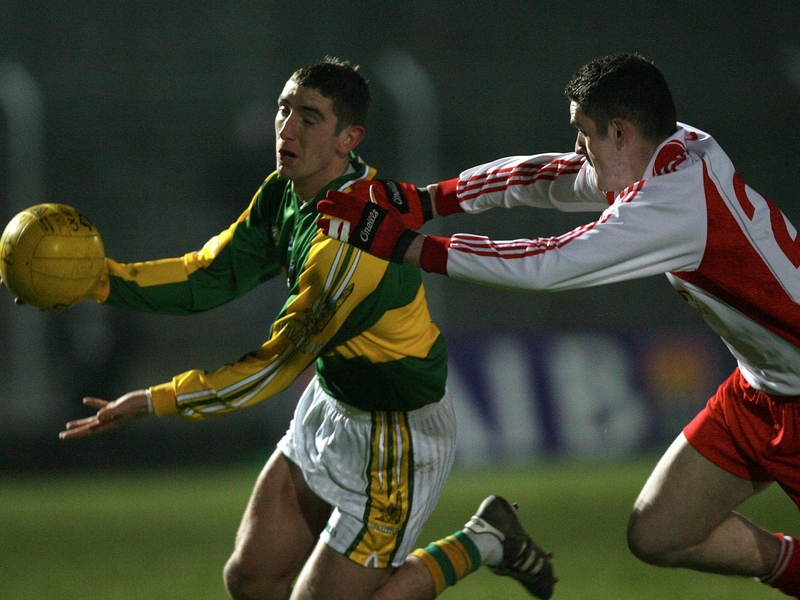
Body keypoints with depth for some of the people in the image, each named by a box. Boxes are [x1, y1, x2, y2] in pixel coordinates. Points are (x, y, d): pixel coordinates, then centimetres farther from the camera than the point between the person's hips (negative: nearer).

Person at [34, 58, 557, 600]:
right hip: (330, 404, 9)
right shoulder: (285, 194, -3)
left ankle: (480, 544, 15)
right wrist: (104, 280, -12)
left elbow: (277, 366, -27)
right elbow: (211, 276, 2)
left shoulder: (352, 241, -31)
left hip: (395, 437, -9)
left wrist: (153, 403, -24)